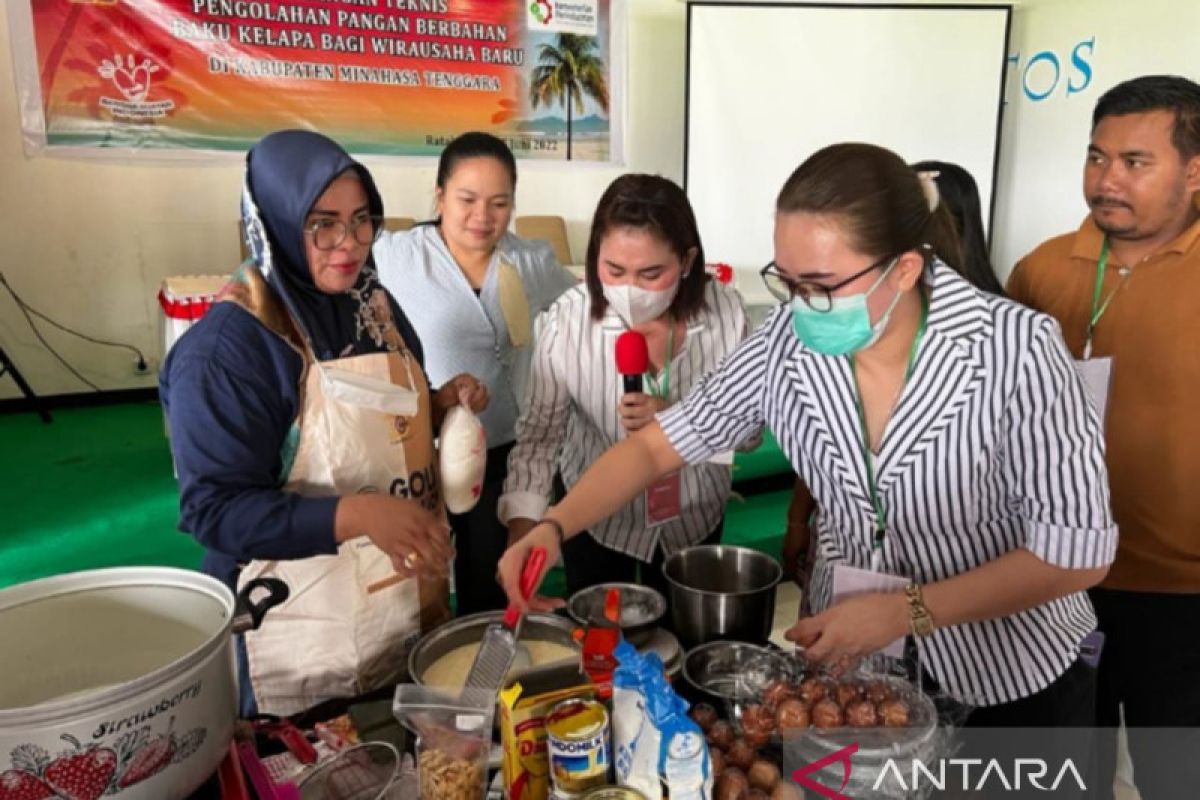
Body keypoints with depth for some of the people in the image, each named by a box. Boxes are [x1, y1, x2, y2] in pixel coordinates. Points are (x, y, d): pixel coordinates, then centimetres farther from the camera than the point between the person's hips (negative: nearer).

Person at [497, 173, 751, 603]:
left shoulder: (724, 309, -20)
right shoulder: (568, 320, -25)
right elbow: (539, 435, -20)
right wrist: (521, 531, -32)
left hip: (695, 516, 2)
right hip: (597, 517, -1)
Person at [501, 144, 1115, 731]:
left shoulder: (1014, 350, -26)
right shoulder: (787, 344, -17)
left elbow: (1076, 552, -19)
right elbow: (657, 446, -10)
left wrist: (905, 610, -26)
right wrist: (552, 527, -24)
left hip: (1012, 679, -2)